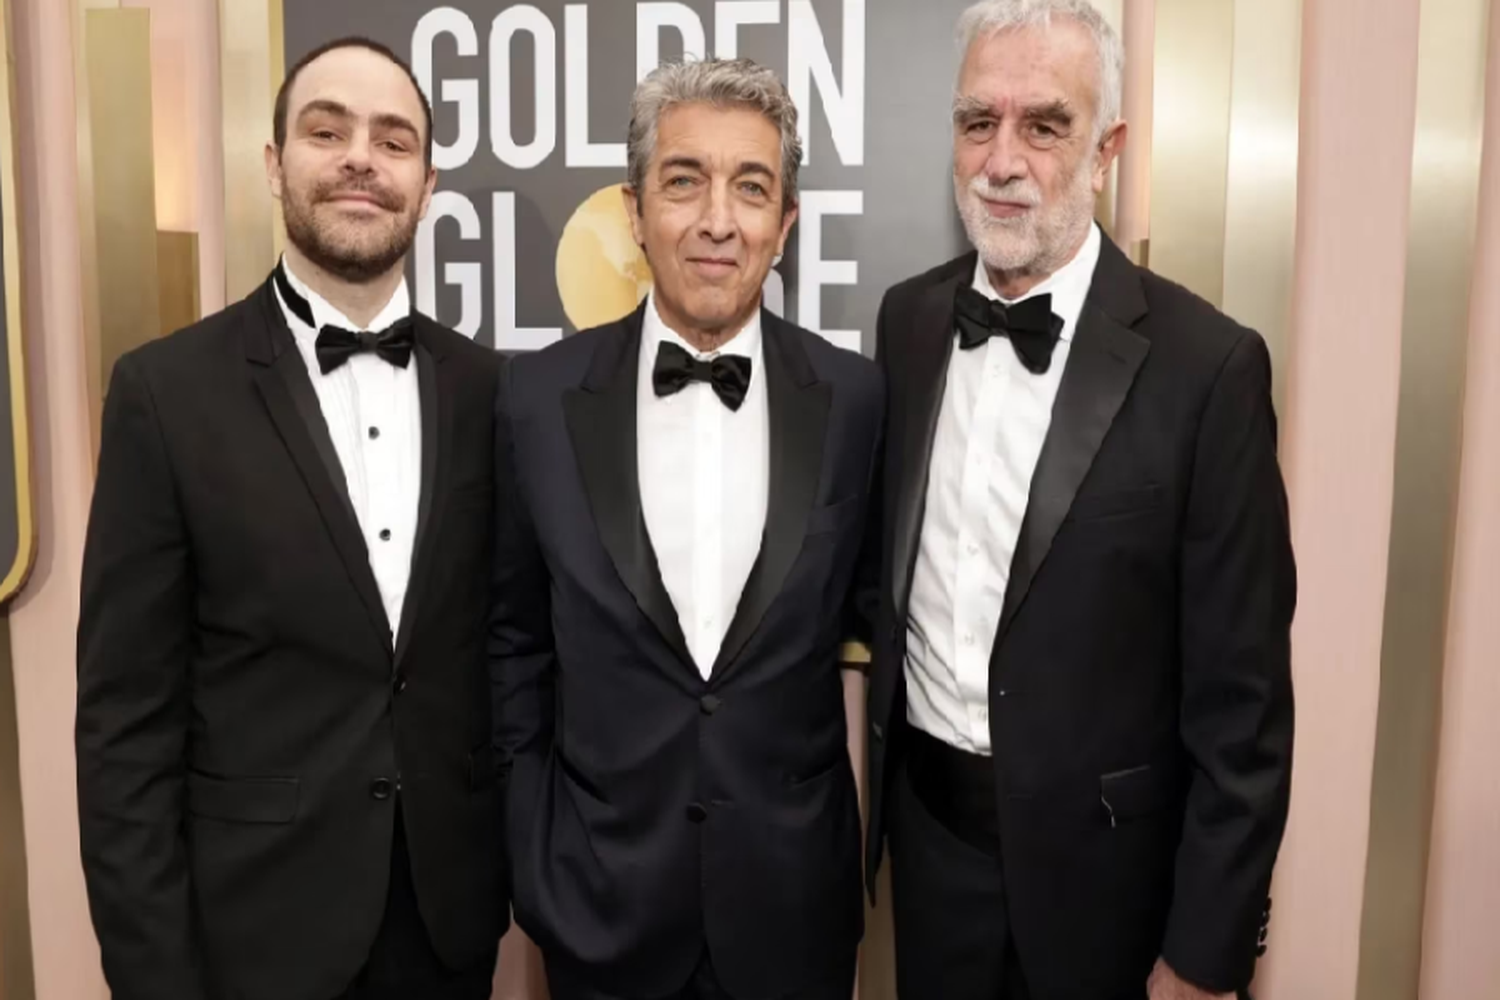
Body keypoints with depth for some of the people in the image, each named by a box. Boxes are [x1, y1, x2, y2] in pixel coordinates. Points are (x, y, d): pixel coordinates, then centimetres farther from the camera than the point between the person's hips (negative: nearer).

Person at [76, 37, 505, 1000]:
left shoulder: (486, 387, -1)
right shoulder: (167, 389, -9)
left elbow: (506, 648, 5)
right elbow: (127, 717, -8)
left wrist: (516, 860, 5)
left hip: (449, 913, 3)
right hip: (256, 922, -2)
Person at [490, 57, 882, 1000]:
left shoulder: (856, 399, -8)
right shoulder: (540, 397, -7)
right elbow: (515, 638, 2)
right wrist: (531, 845, 3)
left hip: (793, 896, 0)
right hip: (600, 894, 1)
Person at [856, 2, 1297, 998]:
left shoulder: (1206, 363, -16)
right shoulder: (909, 319, -1)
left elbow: (1240, 701, -14)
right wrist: (886, 762, 5)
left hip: (1097, 852, -4)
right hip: (926, 817, 4)